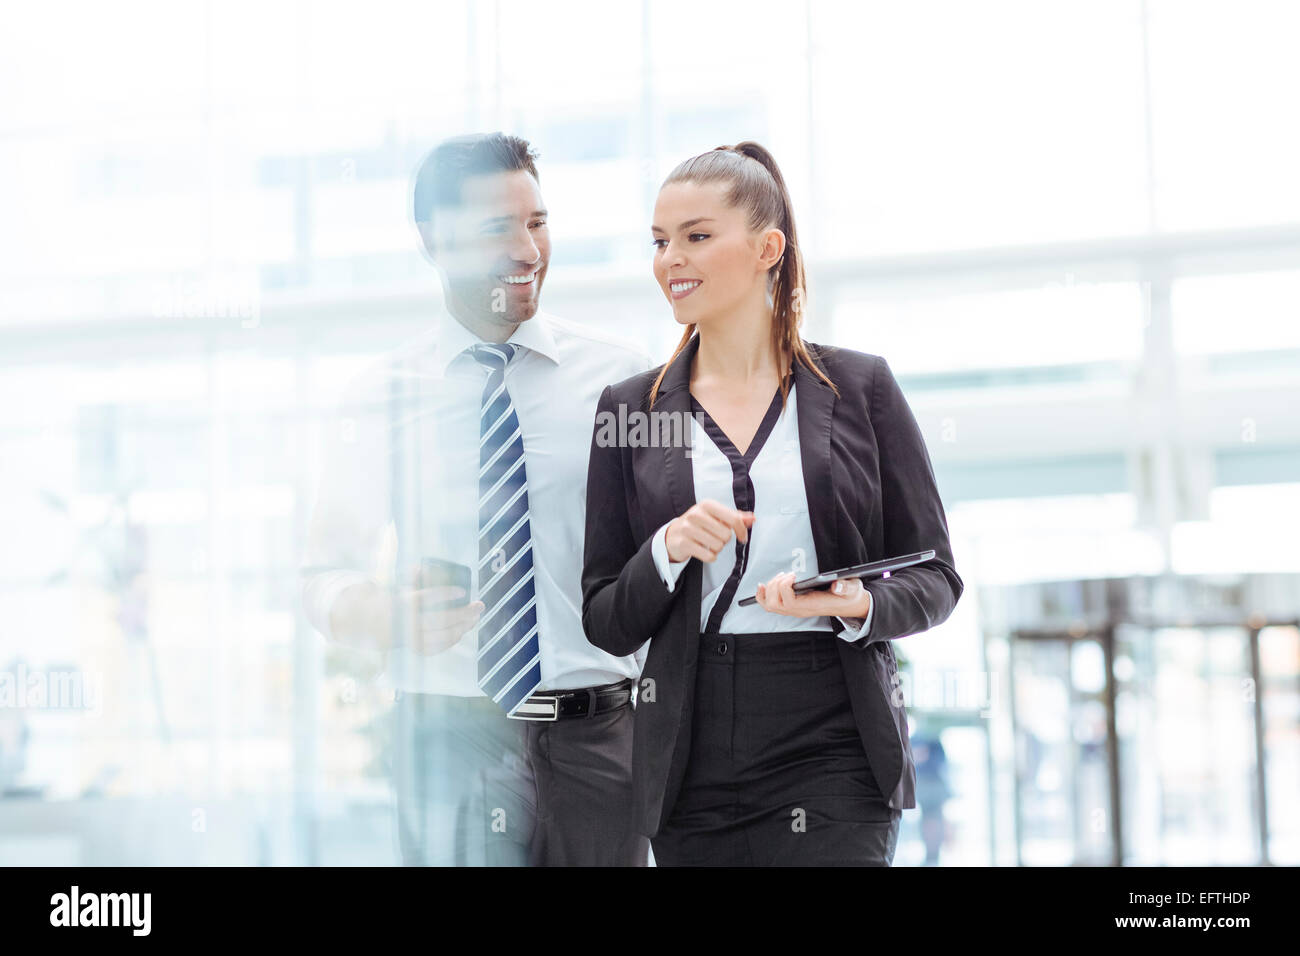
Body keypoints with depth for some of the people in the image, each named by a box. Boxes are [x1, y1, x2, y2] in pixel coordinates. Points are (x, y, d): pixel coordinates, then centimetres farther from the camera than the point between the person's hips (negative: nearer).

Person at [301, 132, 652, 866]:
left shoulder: (623, 376, 4)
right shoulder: (383, 398, 4)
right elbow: (327, 573, 6)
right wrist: (378, 614, -16)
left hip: (598, 734, 1)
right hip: (451, 741, 0)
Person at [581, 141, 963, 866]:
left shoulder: (861, 386, 5)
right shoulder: (630, 409, 9)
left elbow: (936, 579, 6)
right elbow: (607, 624, 8)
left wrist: (859, 607, -14)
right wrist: (669, 552, -11)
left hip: (836, 758, -2)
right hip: (693, 771, 2)